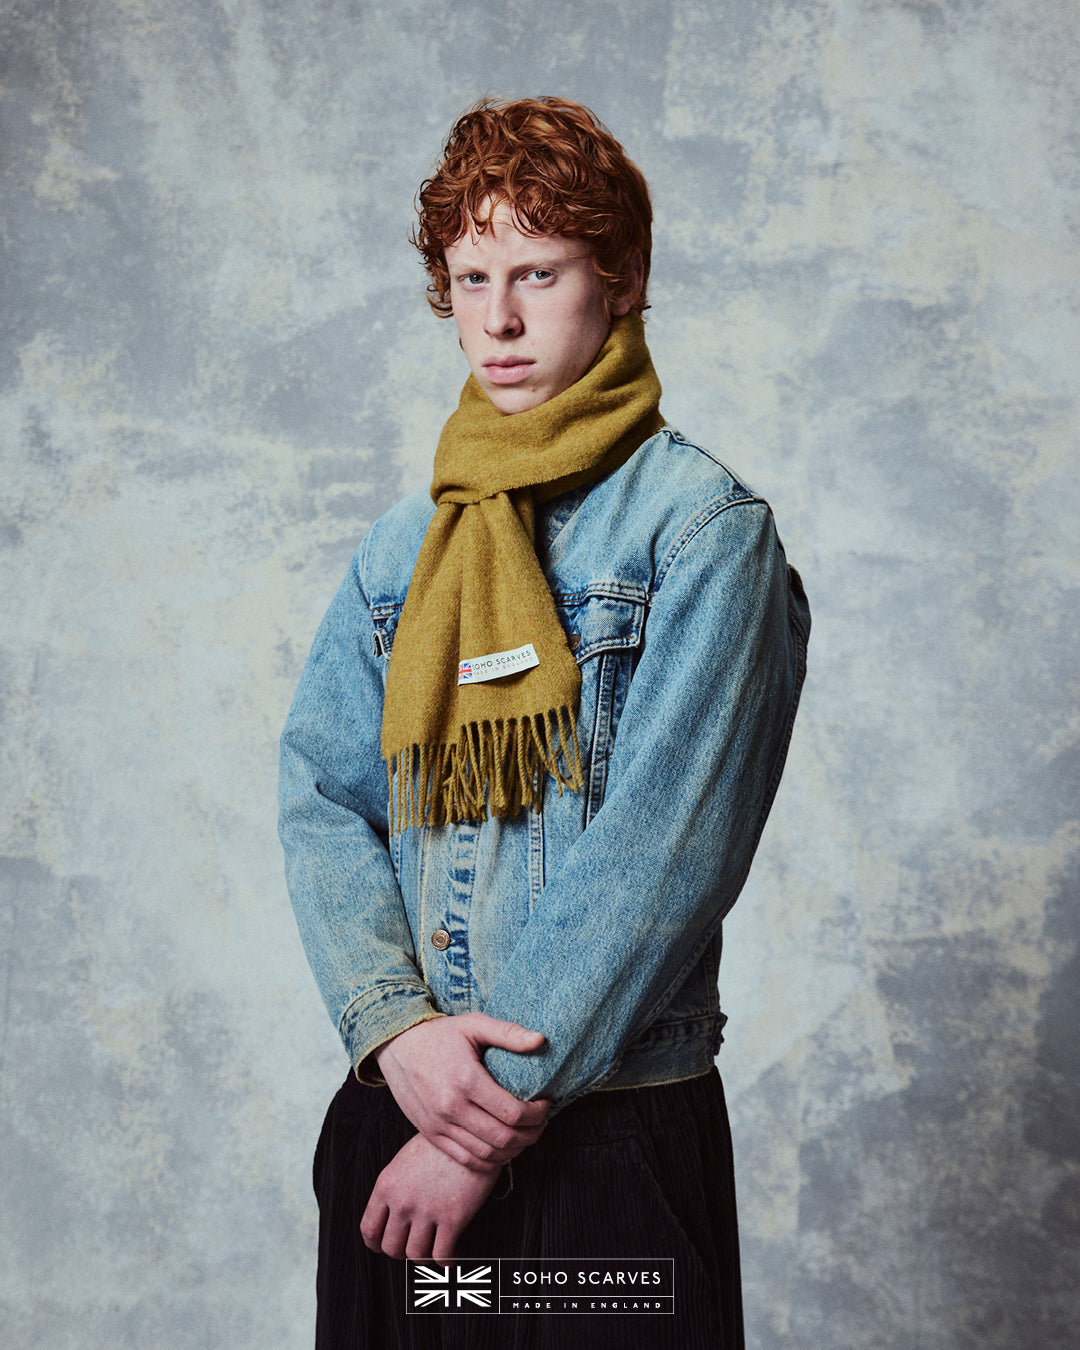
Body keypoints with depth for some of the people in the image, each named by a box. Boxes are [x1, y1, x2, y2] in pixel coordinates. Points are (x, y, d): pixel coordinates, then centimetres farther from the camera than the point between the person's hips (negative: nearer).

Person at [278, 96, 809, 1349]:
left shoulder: (704, 523, -7)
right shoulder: (400, 545, 9)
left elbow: (661, 851, -14)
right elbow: (319, 796, 2)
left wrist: (497, 1116, -15)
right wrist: (397, 1027, -14)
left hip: (616, 1127, -4)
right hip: (393, 1108, 5)